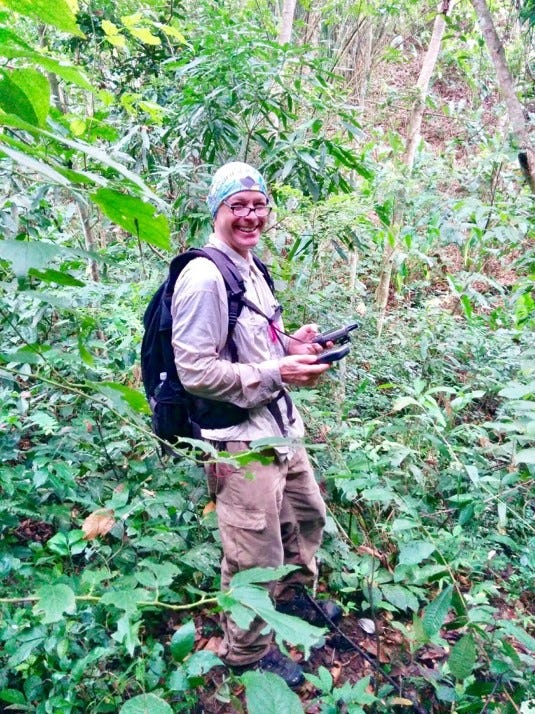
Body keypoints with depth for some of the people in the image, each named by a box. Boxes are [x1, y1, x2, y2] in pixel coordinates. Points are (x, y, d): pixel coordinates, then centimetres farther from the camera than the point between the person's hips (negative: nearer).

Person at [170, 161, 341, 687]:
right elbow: (196, 372, -23)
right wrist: (277, 372, -20)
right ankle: (246, 651, 32)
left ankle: (293, 595, 53)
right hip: (238, 439, -10)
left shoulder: (252, 269, 12)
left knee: (308, 514, 27)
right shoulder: (204, 276, -18)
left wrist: (293, 344, 2)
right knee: (256, 558, 5)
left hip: (280, 427, 10)